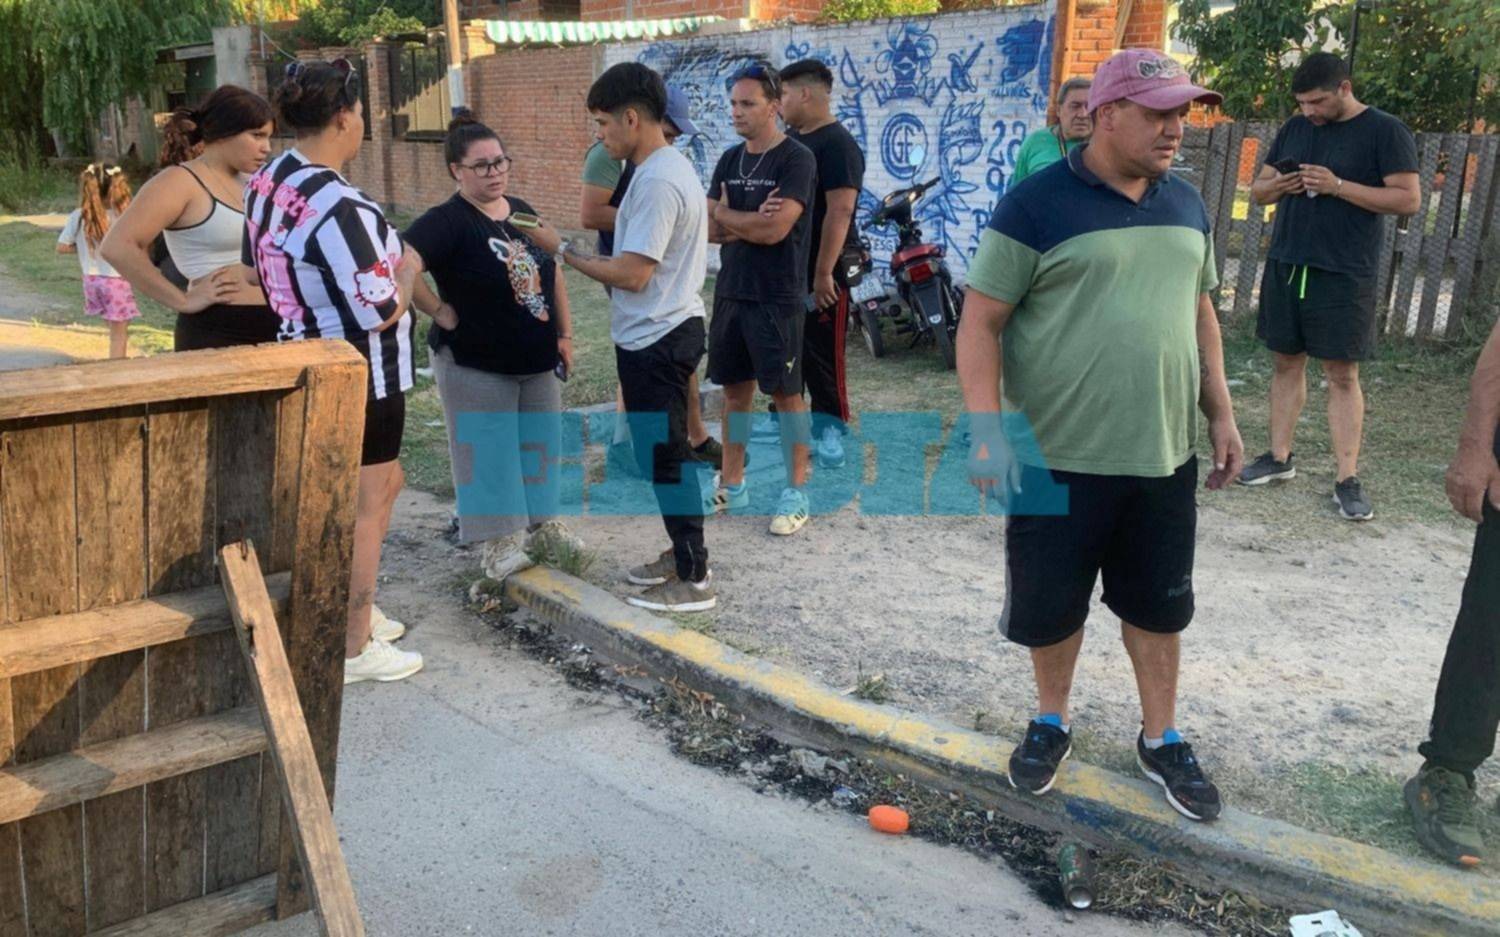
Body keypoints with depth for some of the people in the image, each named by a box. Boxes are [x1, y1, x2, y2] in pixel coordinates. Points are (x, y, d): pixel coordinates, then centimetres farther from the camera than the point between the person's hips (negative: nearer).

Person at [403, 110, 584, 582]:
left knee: (541, 443, 15)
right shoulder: (446, 222, -15)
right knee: (489, 452, 2)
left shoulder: (523, 213, 8)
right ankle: (499, 543, 13)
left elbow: (553, 274, 15)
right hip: (477, 364, -7)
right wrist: (440, 311, -20)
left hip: (536, 360, 7)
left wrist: (565, 335, 10)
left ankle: (543, 525, 31)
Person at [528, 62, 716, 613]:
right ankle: (684, 553, 30)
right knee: (665, 451, 18)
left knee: (665, 456, -3)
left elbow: (631, 275, -24)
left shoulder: (657, 182, -22)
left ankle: (694, 580, 6)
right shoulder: (670, 167, 11)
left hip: (656, 340, -10)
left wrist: (562, 250, -15)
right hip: (662, 333, 10)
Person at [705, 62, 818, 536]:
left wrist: (725, 214, -3)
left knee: (785, 393, 0)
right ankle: (733, 485, 23)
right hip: (730, 293, 6)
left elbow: (774, 230, -19)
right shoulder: (730, 160, 11)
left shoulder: (796, 160, -9)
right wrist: (751, 222, -12)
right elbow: (709, 229, 4)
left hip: (777, 298, -6)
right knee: (735, 389, 12)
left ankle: (797, 492, 10)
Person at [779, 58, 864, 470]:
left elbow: (840, 211, -22)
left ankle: (830, 427, 6)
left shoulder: (837, 145, -15)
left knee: (821, 351, -4)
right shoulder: (791, 140, 12)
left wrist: (824, 273, -25)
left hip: (821, 271, -9)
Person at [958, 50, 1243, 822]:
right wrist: (987, 432, -19)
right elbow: (980, 323, -11)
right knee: (1049, 604, 10)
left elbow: (1199, 312, 18)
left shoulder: (1186, 206, 8)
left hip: (1163, 455, 5)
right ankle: (1051, 721, 35)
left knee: (1158, 604, 16)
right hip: (1057, 457, -5)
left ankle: (1160, 739, 34)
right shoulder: (1037, 204, -11)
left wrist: (1221, 414, 14)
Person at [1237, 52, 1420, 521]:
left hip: (1343, 275, -5)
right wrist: (1276, 186, -9)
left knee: (1342, 374, -2)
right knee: (1286, 362, 11)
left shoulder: (1385, 131, -5)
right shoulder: (1294, 128, 11)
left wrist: (1338, 186, -19)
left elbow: (1409, 199, -11)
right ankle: (1279, 457, 22)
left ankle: (1348, 479, 2)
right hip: (1285, 266, 5)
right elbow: (1257, 190, 15)